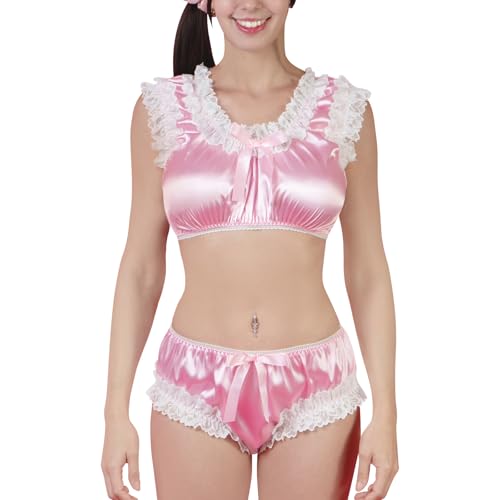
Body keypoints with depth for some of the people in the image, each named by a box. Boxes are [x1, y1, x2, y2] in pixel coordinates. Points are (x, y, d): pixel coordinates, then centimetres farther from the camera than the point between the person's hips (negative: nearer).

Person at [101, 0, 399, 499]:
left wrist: (386, 412, -2)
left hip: (314, 387, 0)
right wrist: (116, 411, -1)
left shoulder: (344, 110, 0)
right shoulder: (163, 106, 0)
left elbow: (368, 273, 2)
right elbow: (141, 268, 2)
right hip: (195, 386, 0)